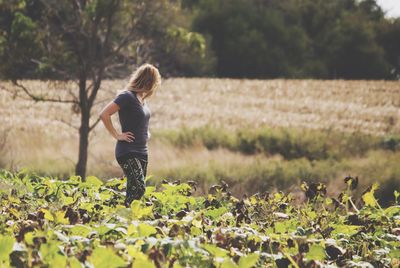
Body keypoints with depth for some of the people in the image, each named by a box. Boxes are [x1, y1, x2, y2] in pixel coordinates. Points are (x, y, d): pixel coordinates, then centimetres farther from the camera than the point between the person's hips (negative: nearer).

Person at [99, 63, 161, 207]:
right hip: (128, 152, -9)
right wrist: (117, 135, -16)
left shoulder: (141, 98, 13)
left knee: (135, 191, 6)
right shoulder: (127, 96, -13)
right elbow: (104, 114, -20)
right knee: (139, 188, -21)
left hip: (141, 151, 9)